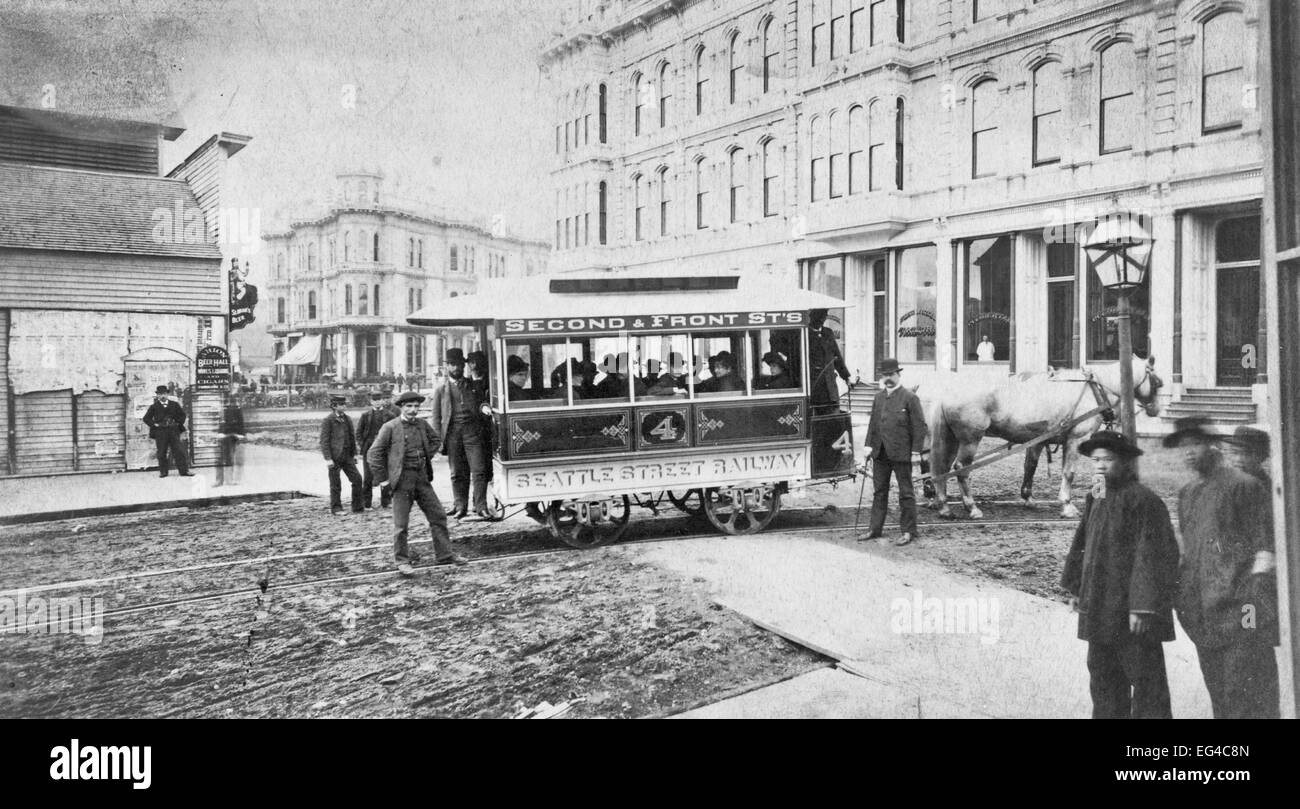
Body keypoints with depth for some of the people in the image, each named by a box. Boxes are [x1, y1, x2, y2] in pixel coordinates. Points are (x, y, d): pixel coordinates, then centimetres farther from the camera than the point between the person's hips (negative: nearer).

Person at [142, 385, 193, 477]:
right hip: (160, 433, -1)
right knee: (162, 453, 1)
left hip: (173, 431, 1)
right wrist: (154, 424, -4)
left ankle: (184, 470, 0)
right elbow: (146, 418, 7)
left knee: (179, 451, -2)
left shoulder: (174, 404, 10)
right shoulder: (154, 407, 6)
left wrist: (178, 423, 5)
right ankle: (163, 471, 11)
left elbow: (182, 415, 17)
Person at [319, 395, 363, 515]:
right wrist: (328, 459, -16)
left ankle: (357, 507, 7)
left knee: (357, 478, 0)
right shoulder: (327, 420, -8)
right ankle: (336, 508, 15)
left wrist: (354, 454, 12)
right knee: (335, 484, 2)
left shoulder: (348, 419, 11)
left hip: (347, 456, 6)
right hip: (334, 457, -6)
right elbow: (324, 441, -11)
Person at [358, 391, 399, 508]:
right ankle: (366, 503, 9)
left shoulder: (390, 414, 3)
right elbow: (358, 432, 8)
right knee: (368, 477, 1)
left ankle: (385, 502, 14)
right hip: (369, 449, 0)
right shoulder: (365, 415, 4)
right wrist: (363, 445, -2)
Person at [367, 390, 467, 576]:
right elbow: (374, 455, -8)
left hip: (422, 477, 5)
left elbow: (436, 440, 25)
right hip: (402, 479, -5)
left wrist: (426, 457, 11)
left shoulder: (422, 424, 6)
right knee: (401, 524, -1)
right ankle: (402, 561, 14)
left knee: (438, 515, 8)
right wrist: (383, 480, -9)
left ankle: (444, 555, 19)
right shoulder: (390, 427, -8)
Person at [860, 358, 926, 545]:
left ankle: (908, 532, 12)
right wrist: (869, 447, 8)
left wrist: (916, 452, -12)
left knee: (906, 493, 4)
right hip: (880, 453, 6)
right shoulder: (878, 397, 11)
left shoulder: (910, 398, -7)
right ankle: (875, 529, 19)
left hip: (901, 453, -6)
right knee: (879, 491, 11)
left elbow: (919, 426, -8)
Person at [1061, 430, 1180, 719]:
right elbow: (1081, 546, 18)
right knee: (1102, 675, 15)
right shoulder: (1095, 499, 11)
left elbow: (1153, 556, -17)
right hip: (1099, 610, 8)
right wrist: (1076, 589, 16)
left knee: (1145, 677, 1)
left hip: (1131, 610, -8)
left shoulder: (1144, 500, -13)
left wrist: (1142, 607, -20)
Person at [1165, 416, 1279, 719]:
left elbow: (1265, 546, -8)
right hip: (1203, 610, 7)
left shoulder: (1243, 485, -5)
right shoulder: (1186, 494, 16)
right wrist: (1183, 592, 16)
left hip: (1238, 603, -7)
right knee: (1217, 691, 12)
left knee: (1248, 693, -5)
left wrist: (1255, 596, -15)